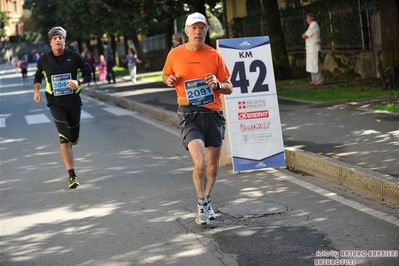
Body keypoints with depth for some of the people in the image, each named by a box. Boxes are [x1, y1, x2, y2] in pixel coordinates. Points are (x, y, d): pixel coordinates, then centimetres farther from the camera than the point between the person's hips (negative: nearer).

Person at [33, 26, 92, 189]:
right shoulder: (44, 60, -2)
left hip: (73, 102, 1)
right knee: (64, 139, -14)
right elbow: (38, 76, 17)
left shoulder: (74, 57, -4)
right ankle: (72, 175, -14)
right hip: (56, 103, -1)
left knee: (74, 139, 12)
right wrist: (36, 91, 2)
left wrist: (78, 82, -15)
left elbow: (88, 73, 4)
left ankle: (67, 151, 51)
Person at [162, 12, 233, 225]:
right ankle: (201, 204, 4)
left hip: (213, 113, 2)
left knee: (213, 164, 10)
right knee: (200, 162, -19)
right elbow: (165, 75, 19)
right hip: (189, 114, -2)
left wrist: (217, 84, -15)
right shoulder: (175, 54, 1)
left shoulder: (214, 55, 2)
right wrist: (169, 80, -4)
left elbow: (229, 88, 6)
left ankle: (206, 201, 35)